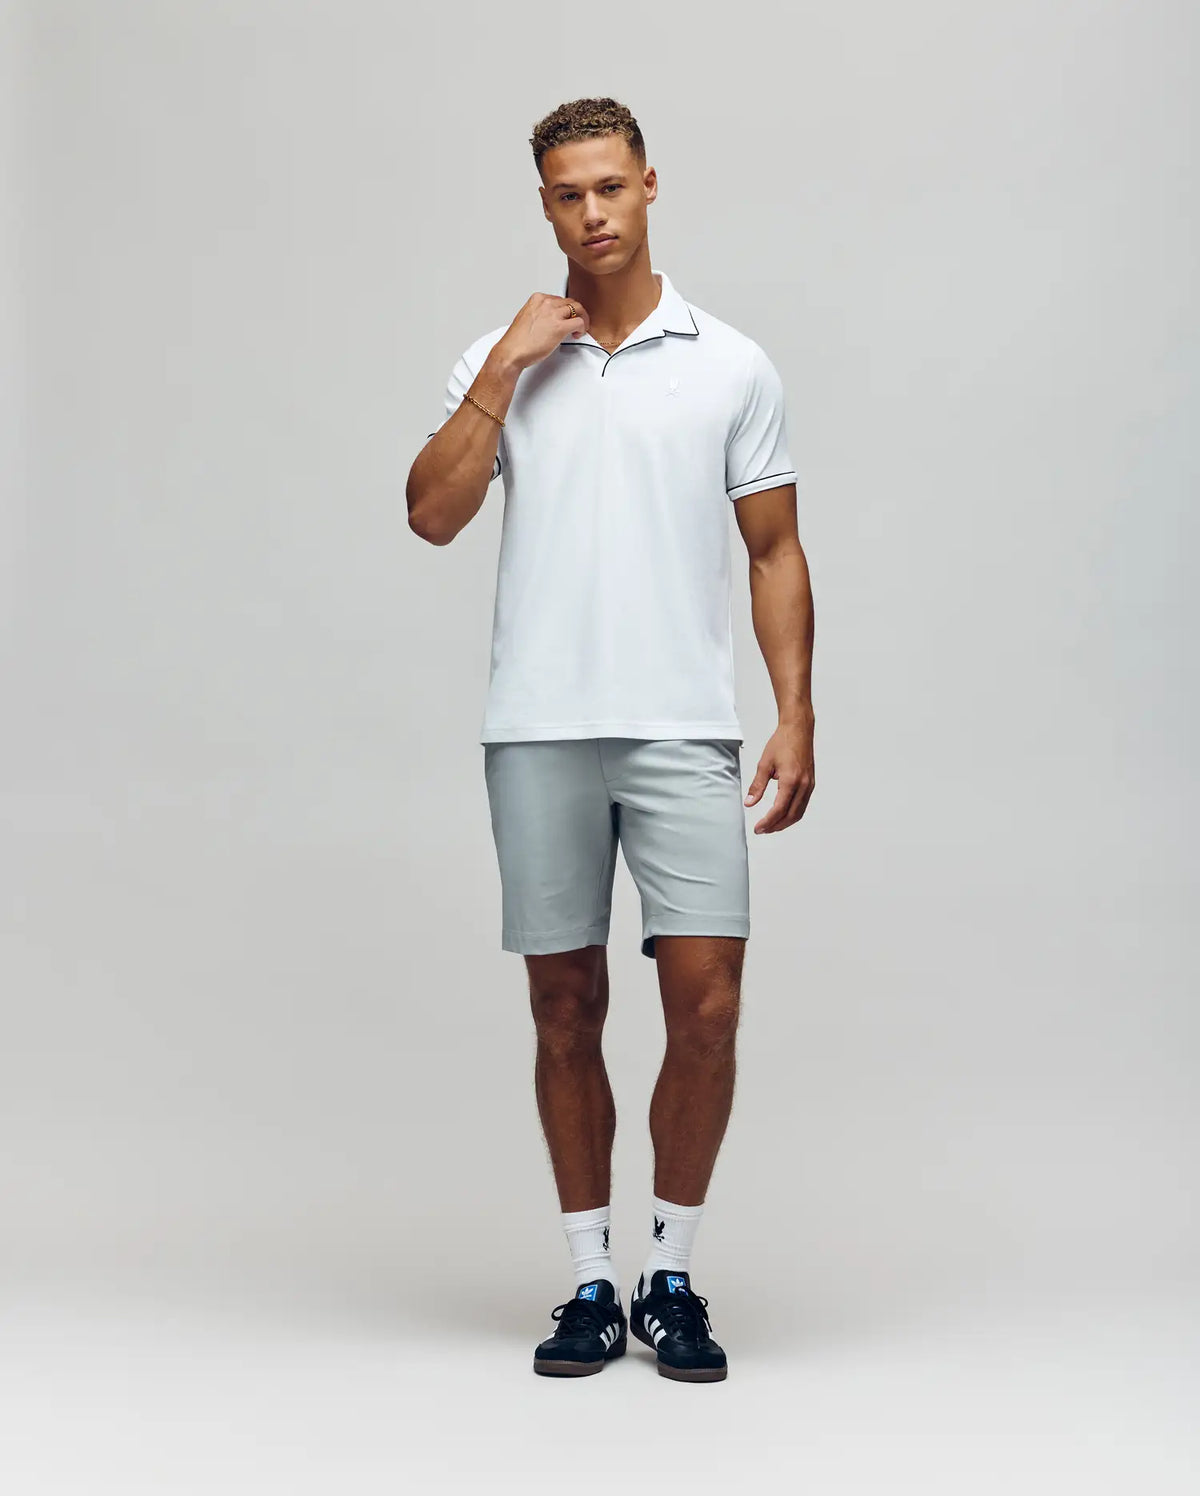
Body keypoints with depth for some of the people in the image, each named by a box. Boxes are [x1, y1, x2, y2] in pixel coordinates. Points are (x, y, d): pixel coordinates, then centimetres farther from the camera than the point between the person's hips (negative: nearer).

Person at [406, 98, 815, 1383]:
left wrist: (796, 716, -3)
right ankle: (590, 1282, 18)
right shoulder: (498, 361, 9)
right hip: (538, 731, 1)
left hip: (685, 731, -1)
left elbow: (776, 553, 6)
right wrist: (505, 368, -9)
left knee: (705, 1003, -7)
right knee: (565, 1011, 6)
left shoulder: (733, 366, 7)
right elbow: (433, 515, -5)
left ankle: (672, 1276, 10)